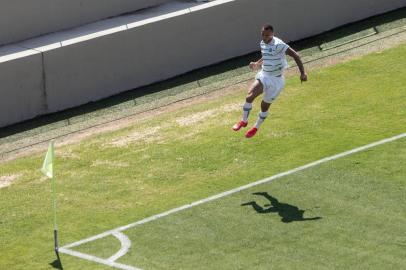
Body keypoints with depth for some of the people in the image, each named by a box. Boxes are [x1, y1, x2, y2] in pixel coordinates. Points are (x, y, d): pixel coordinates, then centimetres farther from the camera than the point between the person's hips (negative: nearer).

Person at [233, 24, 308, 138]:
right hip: (263, 76, 5)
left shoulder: (278, 45, -23)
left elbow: (295, 55, -25)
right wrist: (257, 64, 6)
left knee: (265, 106, 7)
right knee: (249, 96, -16)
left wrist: (303, 73, -31)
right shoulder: (262, 44, 3)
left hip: (275, 80, -5)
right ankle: (244, 121, 3)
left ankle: (256, 127, 31)